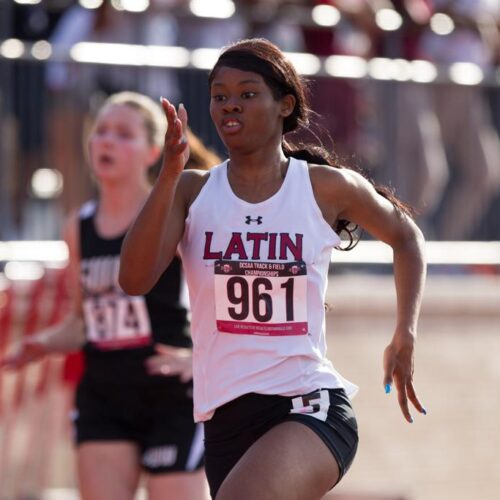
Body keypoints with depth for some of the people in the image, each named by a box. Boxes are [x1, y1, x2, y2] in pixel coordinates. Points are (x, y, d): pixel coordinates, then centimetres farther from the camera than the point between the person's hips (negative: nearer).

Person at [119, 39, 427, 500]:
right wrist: (170, 174, -20)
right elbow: (135, 280, -12)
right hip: (226, 419, 3)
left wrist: (405, 337, 13)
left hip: (309, 406, -3)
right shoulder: (192, 192, 4)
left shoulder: (327, 188, 2)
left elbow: (405, 236, 21)